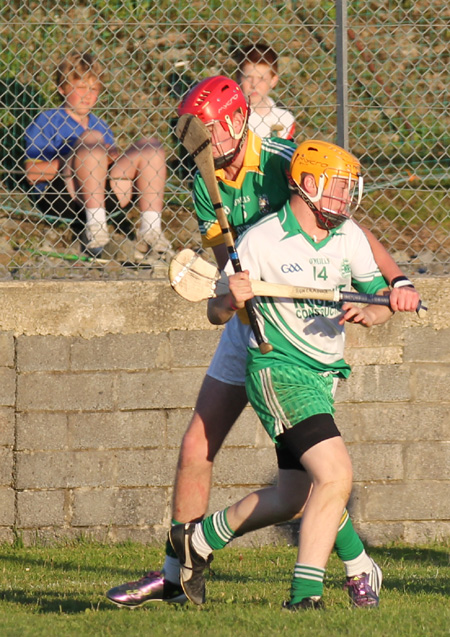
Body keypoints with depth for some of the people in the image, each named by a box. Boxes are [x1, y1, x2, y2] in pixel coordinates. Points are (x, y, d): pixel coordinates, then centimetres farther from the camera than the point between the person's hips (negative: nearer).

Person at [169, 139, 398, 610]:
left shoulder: (350, 239, 4)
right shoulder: (261, 240, -12)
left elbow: (383, 303, 9)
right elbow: (215, 314, -6)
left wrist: (369, 313, -14)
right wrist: (232, 300, -29)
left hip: (323, 376, 7)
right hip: (280, 372, -7)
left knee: (295, 493, 12)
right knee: (335, 475, -22)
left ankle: (198, 539, 33)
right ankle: (305, 593, -16)